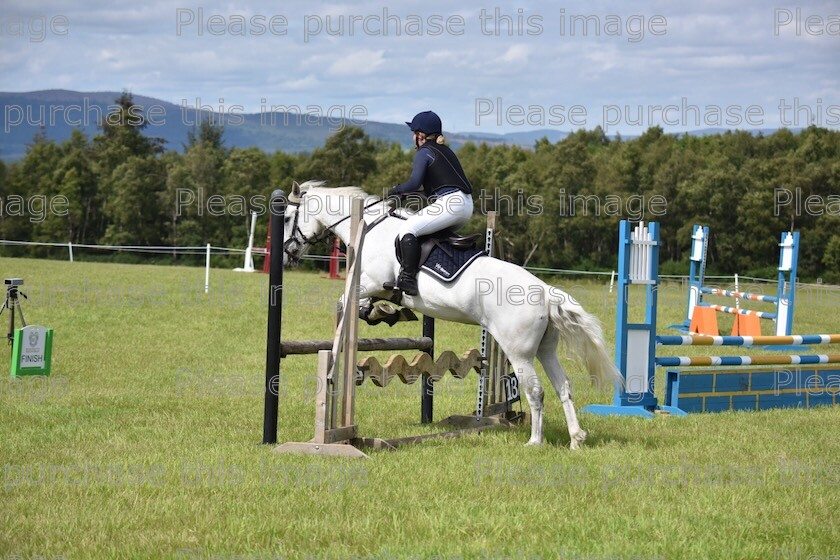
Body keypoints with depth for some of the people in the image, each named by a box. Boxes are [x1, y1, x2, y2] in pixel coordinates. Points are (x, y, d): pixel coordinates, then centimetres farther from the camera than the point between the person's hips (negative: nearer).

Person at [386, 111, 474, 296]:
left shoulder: (424, 152, -1)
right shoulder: (445, 151, 26)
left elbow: (414, 183, -12)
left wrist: (396, 190, 7)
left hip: (450, 202, -10)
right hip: (467, 205, 10)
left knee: (408, 229, -13)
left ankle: (408, 278, -24)